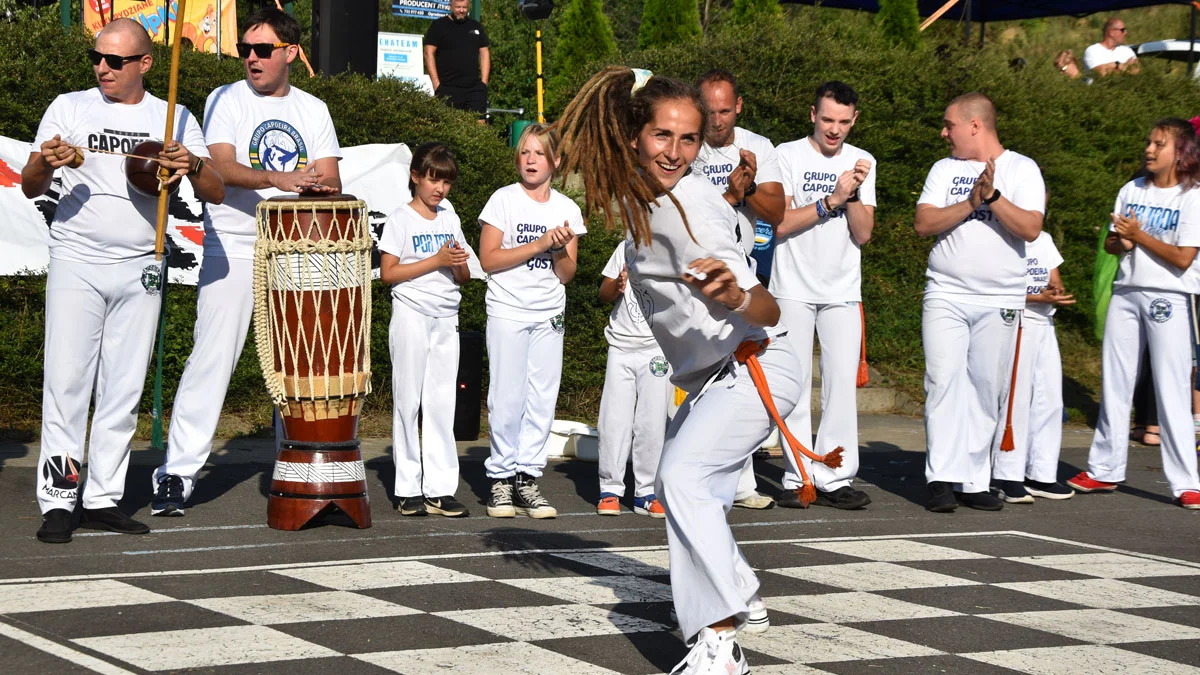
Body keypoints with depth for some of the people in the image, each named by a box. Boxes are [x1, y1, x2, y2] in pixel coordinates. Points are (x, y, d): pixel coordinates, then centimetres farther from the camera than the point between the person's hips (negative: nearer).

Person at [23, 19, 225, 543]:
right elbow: (29, 187, 2)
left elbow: (216, 194, 5)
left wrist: (193, 166, -17)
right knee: (67, 383, -7)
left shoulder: (175, 120, 9)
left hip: (141, 271, 2)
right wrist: (46, 163, -21)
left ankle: (103, 500, 11)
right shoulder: (70, 108, 5)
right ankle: (57, 503, -5)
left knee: (124, 390, 5)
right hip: (77, 264, -2)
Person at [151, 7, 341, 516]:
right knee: (211, 357, -9)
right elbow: (222, 168, -12)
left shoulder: (312, 110, 13)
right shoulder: (225, 100, 3)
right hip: (232, 250, -4)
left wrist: (319, 183, -18)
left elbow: (329, 179, 6)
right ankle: (177, 473, -7)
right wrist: (276, 178, -28)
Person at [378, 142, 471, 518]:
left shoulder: (449, 219, 14)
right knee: (407, 400, -2)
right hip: (411, 314, -5)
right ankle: (408, 489, 2)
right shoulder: (401, 220, -2)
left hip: (447, 318, 5)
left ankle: (440, 489, 3)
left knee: (442, 402, 2)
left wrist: (458, 262, -8)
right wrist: (436, 260, -15)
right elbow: (388, 273, -10)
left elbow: (464, 276, 15)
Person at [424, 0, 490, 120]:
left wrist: (484, 82, 6)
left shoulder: (476, 27, 17)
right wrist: (436, 83, -9)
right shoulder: (438, 26, 5)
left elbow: (484, 53, 18)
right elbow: (429, 53, -1)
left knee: (480, 123, -5)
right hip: (447, 89, -4)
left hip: (475, 88, 4)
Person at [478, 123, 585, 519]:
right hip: (507, 311, -3)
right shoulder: (504, 200, 0)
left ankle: (527, 479, 4)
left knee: (542, 398, -1)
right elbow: (488, 259, -8)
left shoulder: (567, 209, 9)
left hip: (549, 315, 3)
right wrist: (539, 244, -13)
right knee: (507, 397, -5)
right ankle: (501, 478, 3)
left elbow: (567, 275, 9)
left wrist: (561, 250, -11)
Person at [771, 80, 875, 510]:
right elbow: (779, 223, -10)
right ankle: (797, 478, 2)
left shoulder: (862, 162, 9)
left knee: (843, 381, -3)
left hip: (842, 290, 3)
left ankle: (834, 478, 0)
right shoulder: (788, 156, -1)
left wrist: (854, 194, -14)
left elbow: (863, 235, 2)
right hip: (793, 288, -3)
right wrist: (832, 200, -16)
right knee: (795, 382, -2)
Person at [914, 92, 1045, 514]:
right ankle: (943, 479, -12)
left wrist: (993, 196, -19)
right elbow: (923, 224, -1)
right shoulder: (945, 169, 12)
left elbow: (1030, 228, -10)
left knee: (987, 391, 1)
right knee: (944, 380, -11)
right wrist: (971, 202, -12)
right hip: (945, 296, 1)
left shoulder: (1021, 169, 3)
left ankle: (974, 481, 7)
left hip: (1000, 300, -1)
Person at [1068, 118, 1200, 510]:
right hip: (1126, 294, 6)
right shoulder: (1132, 191, 10)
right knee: (1114, 385, 9)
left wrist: (1139, 235, -10)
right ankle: (1104, 470, 18)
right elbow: (1111, 243, 13)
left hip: (1167, 300, -6)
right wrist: (1122, 242, -10)